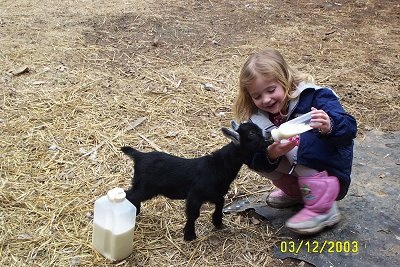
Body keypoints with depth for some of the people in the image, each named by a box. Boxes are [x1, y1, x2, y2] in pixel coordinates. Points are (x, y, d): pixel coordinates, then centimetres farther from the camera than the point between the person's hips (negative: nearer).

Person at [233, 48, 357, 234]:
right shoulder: (258, 116, -7)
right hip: (297, 169, 5)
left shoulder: (313, 97, -19)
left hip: (330, 173, -5)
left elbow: (349, 128, -30)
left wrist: (329, 127, -52)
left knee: (299, 141, -31)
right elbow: (252, 160, -16)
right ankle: (296, 192, 6)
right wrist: (270, 154, -38)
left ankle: (323, 210, -22)